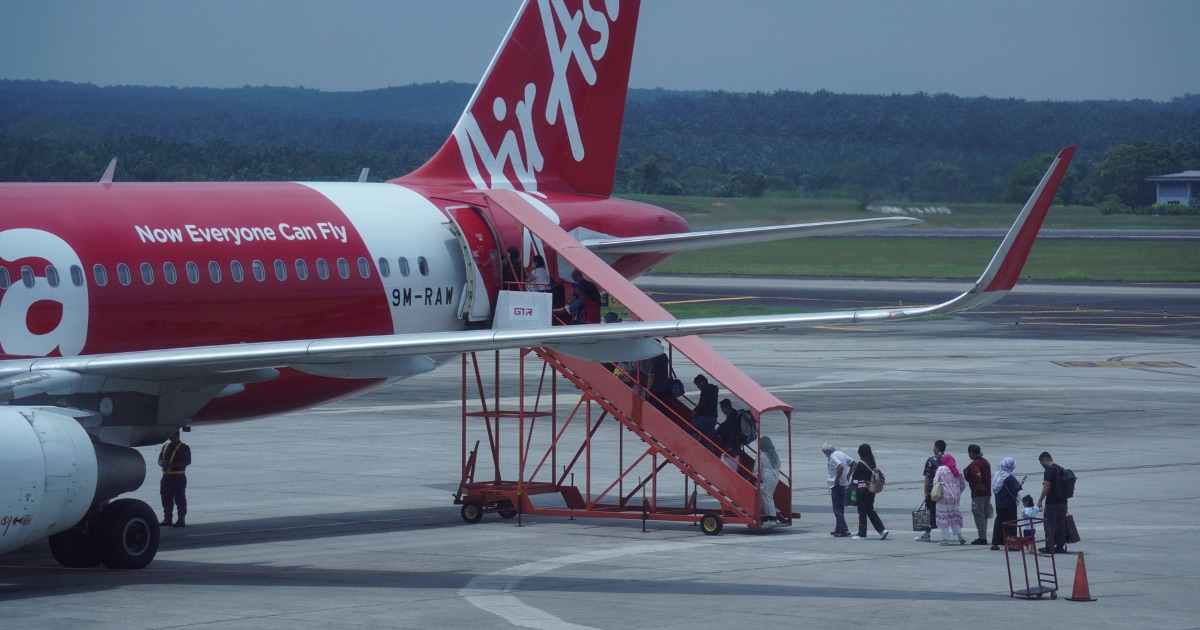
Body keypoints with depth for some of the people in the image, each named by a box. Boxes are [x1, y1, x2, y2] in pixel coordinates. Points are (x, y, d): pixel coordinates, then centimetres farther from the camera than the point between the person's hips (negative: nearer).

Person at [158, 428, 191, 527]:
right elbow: (160, 459, 21)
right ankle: (167, 519, 14)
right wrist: (162, 463, -5)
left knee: (180, 499, -5)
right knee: (166, 499, 7)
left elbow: (187, 461, -13)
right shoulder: (165, 446, 18)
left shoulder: (184, 448, -3)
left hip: (178, 477, -7)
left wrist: (172, 465, -20)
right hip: (166, 476, 7)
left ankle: (181, 520, -3)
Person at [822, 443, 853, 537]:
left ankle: (844, 530, -12)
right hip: (844, 484, 9)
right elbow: (853, 463, 16)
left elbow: (841, 467, -32)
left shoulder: (833, 457, -16)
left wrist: (837, 479, -21)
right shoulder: (841, 454, 11)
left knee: (837, 509, -6)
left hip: (836, 485, -9)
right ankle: (838, 529, 24)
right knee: (840, 508, 17)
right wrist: (848, 475, 15)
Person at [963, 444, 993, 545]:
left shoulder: (974, 464, -16)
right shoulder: (985, 462, 14)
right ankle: (983, 537, 20)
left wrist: (978, 485, -19)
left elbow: (978, 475, -34)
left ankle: (982, 538, -6)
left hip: (978, 494, -9)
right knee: (984, 516, 15)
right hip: (987, 493, 9)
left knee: (979, 515, -4)